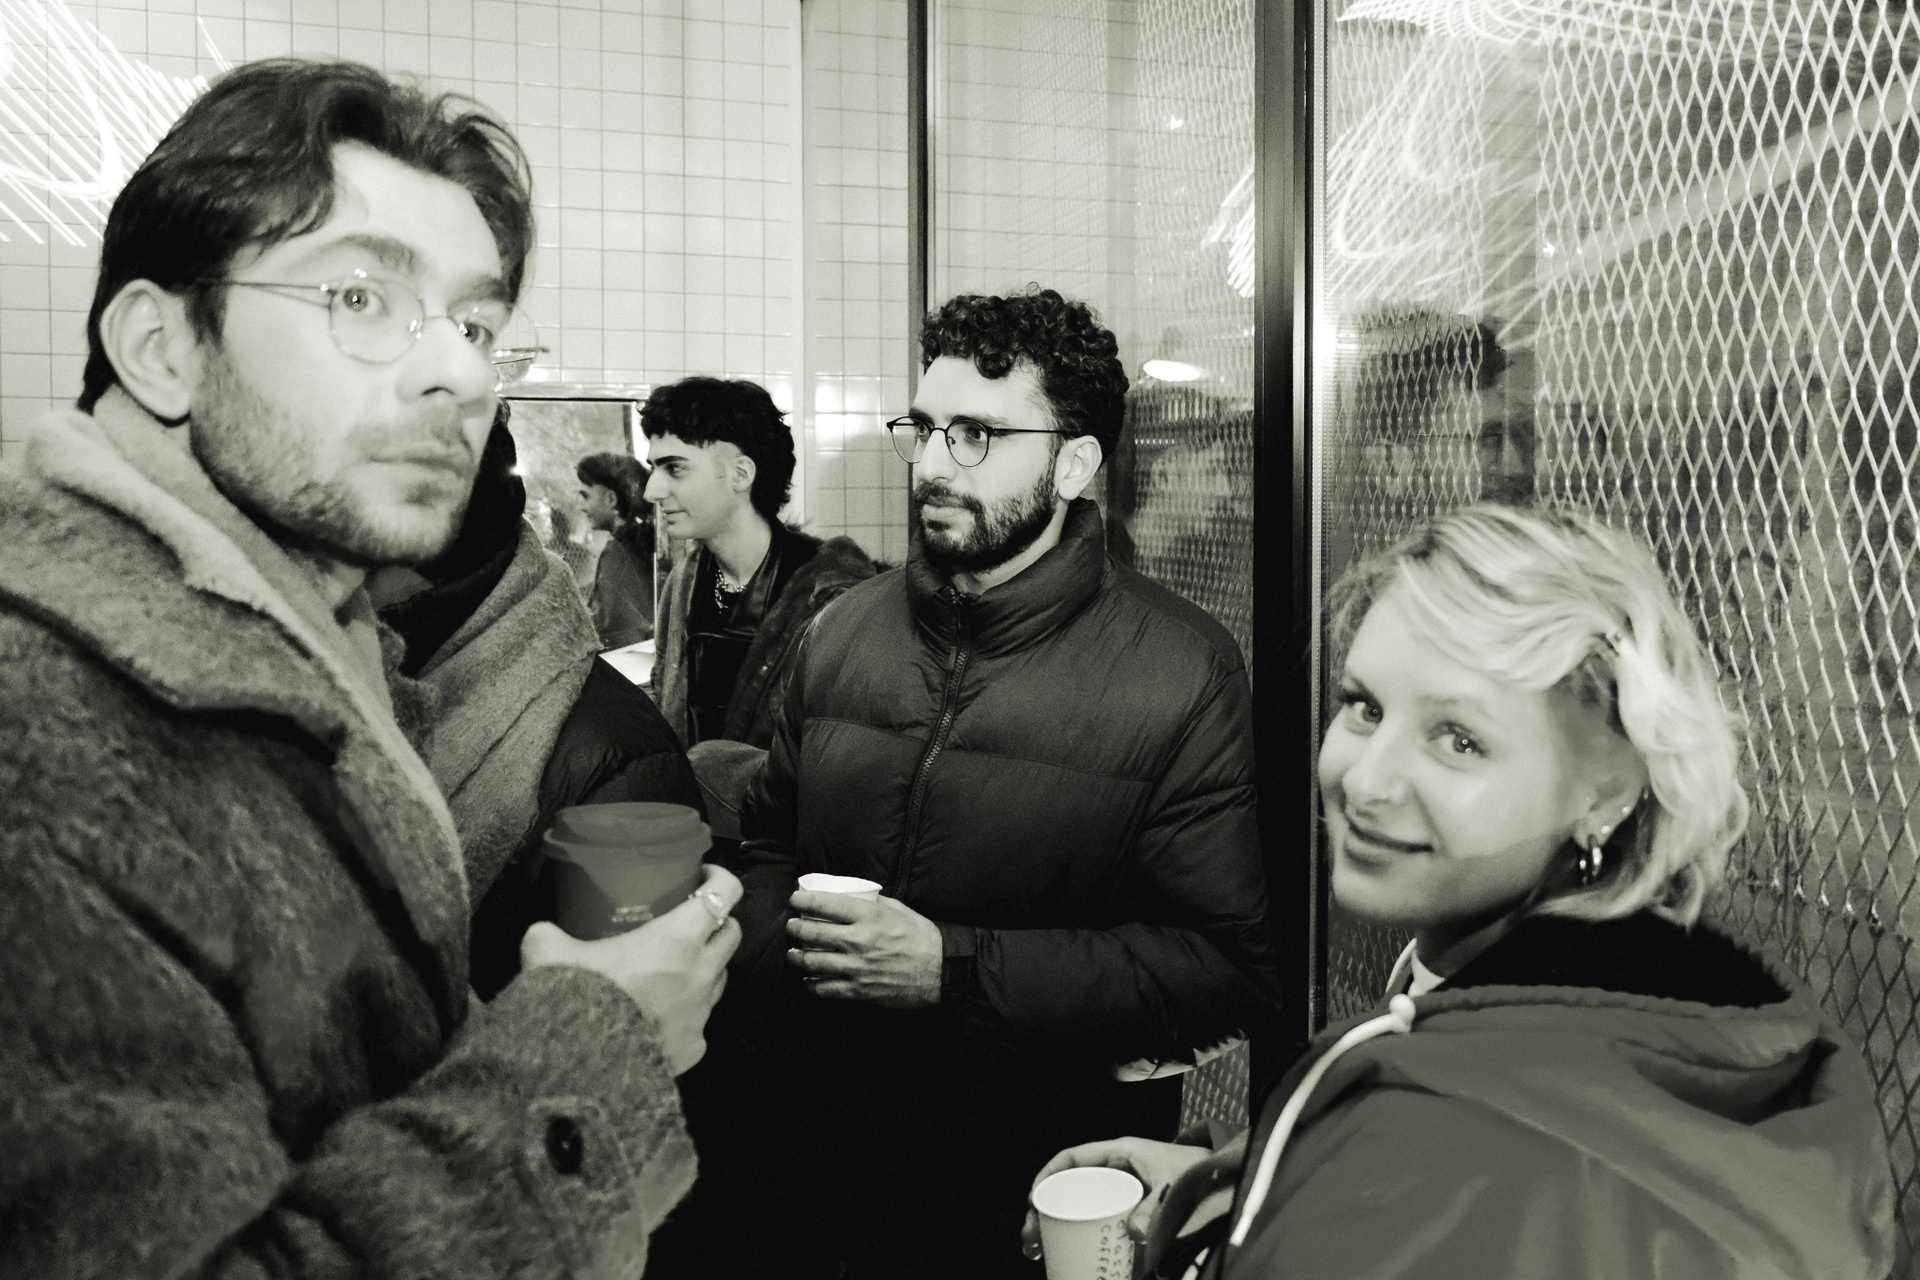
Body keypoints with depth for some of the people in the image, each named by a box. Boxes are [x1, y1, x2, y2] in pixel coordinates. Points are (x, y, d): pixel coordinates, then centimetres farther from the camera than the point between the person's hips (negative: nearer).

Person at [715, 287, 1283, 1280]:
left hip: (1052, 1175, -4)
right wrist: (782, 944, -13)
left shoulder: (1182, 675, -17)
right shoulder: (842, 631, 0)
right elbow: (768, 844, 10)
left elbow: (1230, 966, -19)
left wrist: (956, 970, -24)